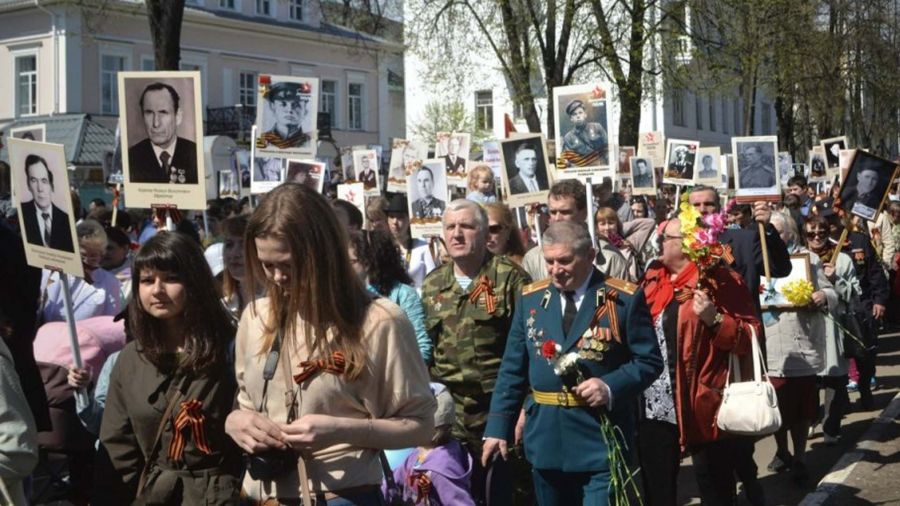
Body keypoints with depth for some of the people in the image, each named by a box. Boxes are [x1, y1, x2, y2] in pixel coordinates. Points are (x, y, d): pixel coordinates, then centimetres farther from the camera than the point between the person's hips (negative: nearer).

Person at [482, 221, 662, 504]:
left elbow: (649, 361, -3)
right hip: (545, 437, 4)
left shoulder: (624, 298, -5)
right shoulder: (531, 299, 6)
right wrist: (498, 427, 3)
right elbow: (513, 369, 9)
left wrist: (611, 387, -21)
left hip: (602, 440, -4)